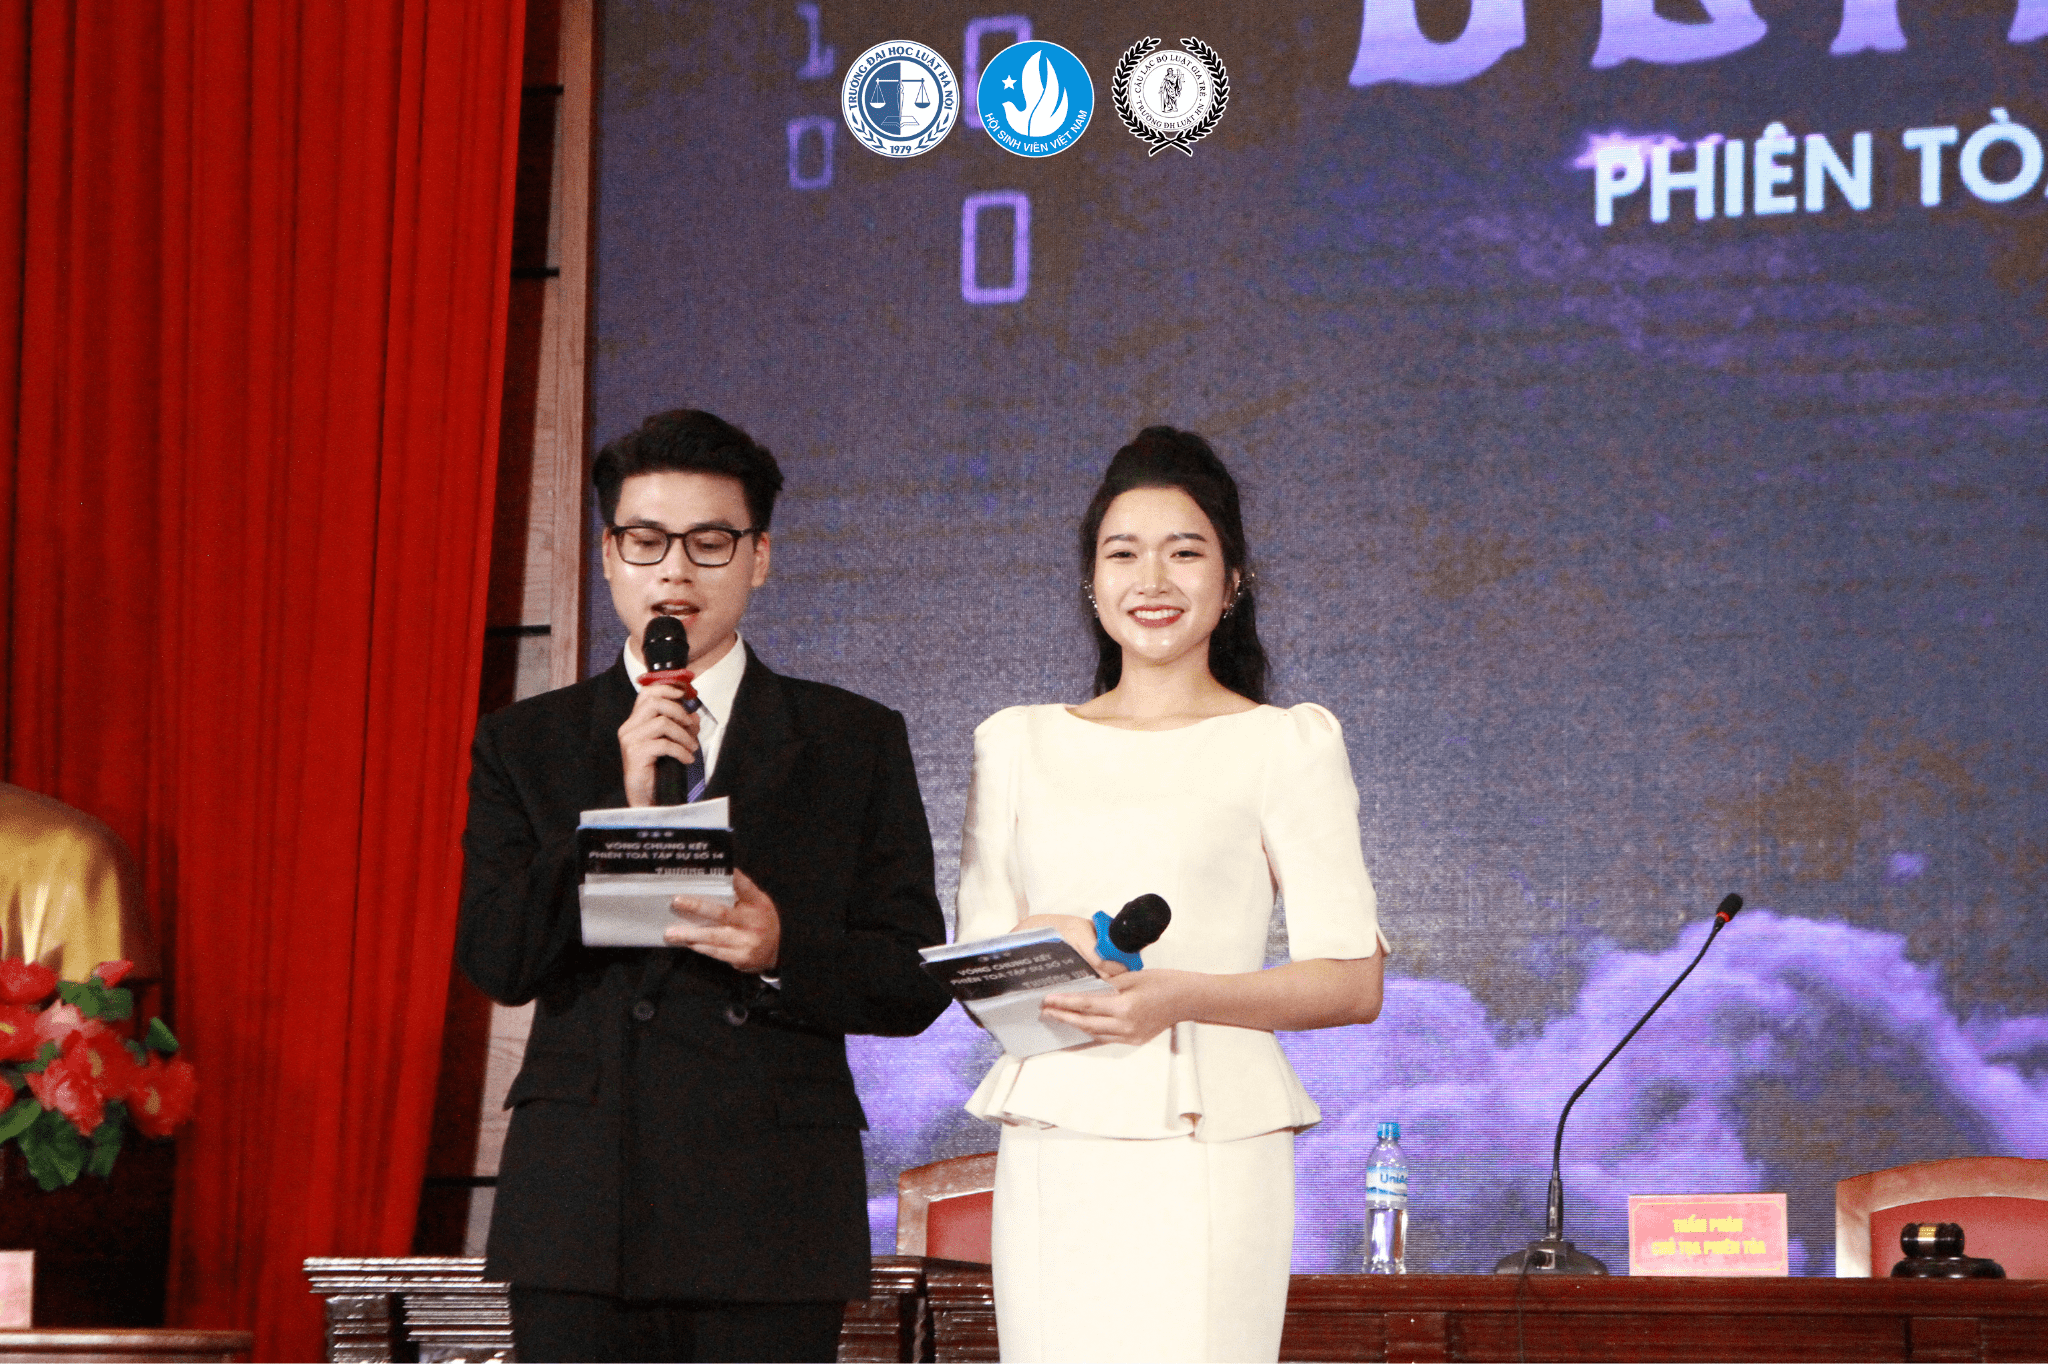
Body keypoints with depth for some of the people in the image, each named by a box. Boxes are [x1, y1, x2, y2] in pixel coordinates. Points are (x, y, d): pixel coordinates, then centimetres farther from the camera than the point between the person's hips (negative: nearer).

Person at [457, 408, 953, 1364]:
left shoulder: (857, 743, 9)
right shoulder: (525, 745, 11)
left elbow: (917, 981, 5)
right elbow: (496, 961, 0)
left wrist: (782, 953, -14)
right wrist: (620, 809, -12)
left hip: (773, 1217, -1)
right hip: (576, 1214, 1)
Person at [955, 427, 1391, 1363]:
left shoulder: (1286, 744, 6)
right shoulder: (1018, 744, 16)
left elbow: (1353, 982, 0)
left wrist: (1181, 996, -15)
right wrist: (1041, 941, -6)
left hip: (1205, 1152, -3)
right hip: (1052, 1159, 3)